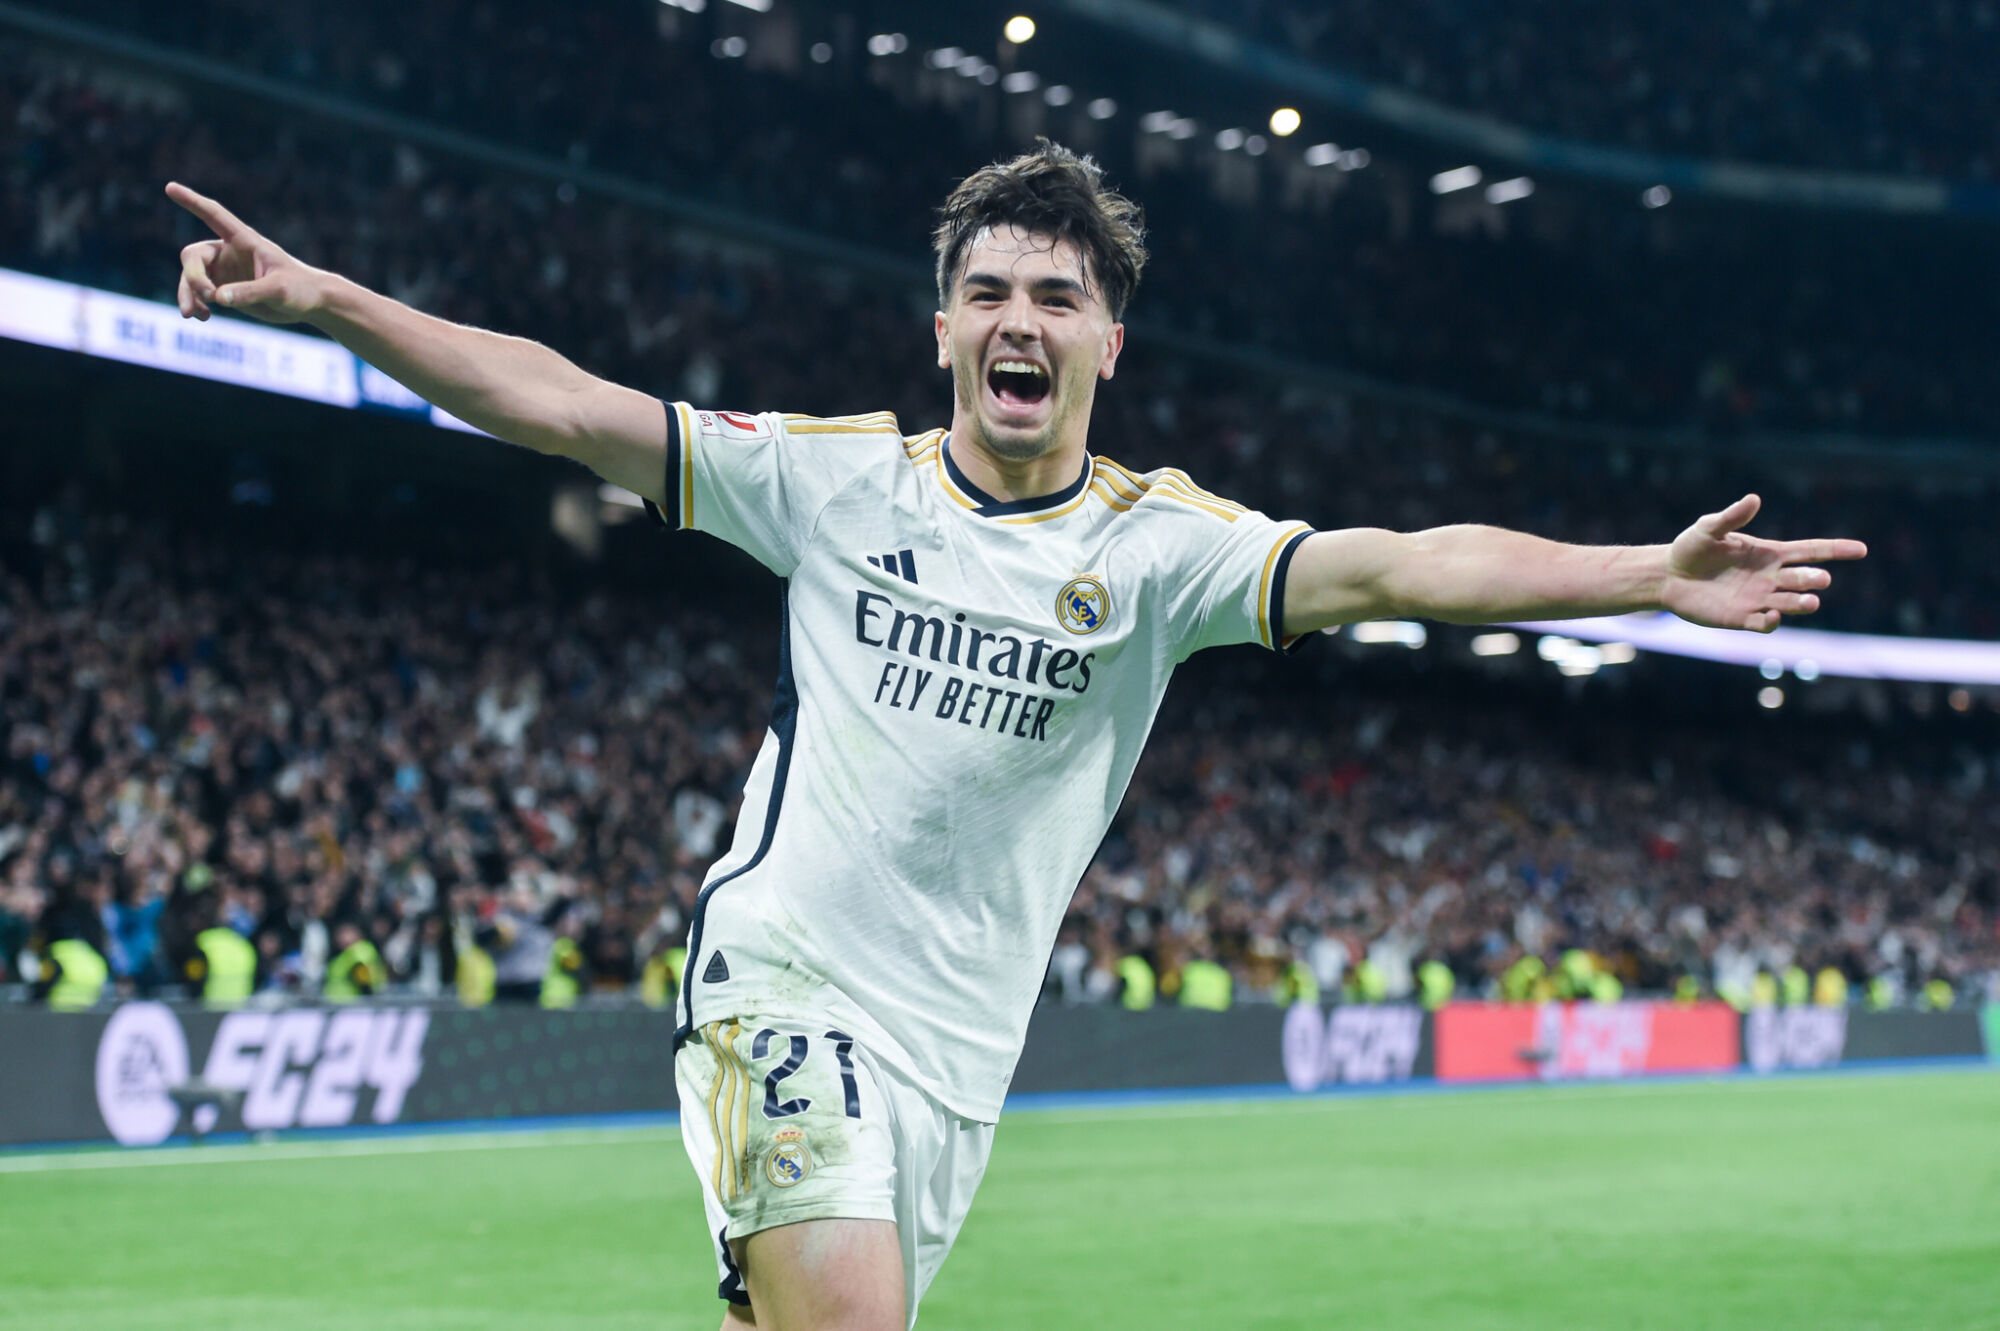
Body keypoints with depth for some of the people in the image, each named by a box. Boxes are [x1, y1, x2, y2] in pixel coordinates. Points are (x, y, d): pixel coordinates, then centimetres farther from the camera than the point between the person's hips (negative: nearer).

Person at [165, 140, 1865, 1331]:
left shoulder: (1160, 541, 1)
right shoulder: (843, 480, 3)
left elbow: (1387, 564, -13)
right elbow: (561, 403, 3)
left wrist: (1650, 574, -26)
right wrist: (320, 295, -3)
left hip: (955, 1048, 2)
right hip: (785, 985, -2)